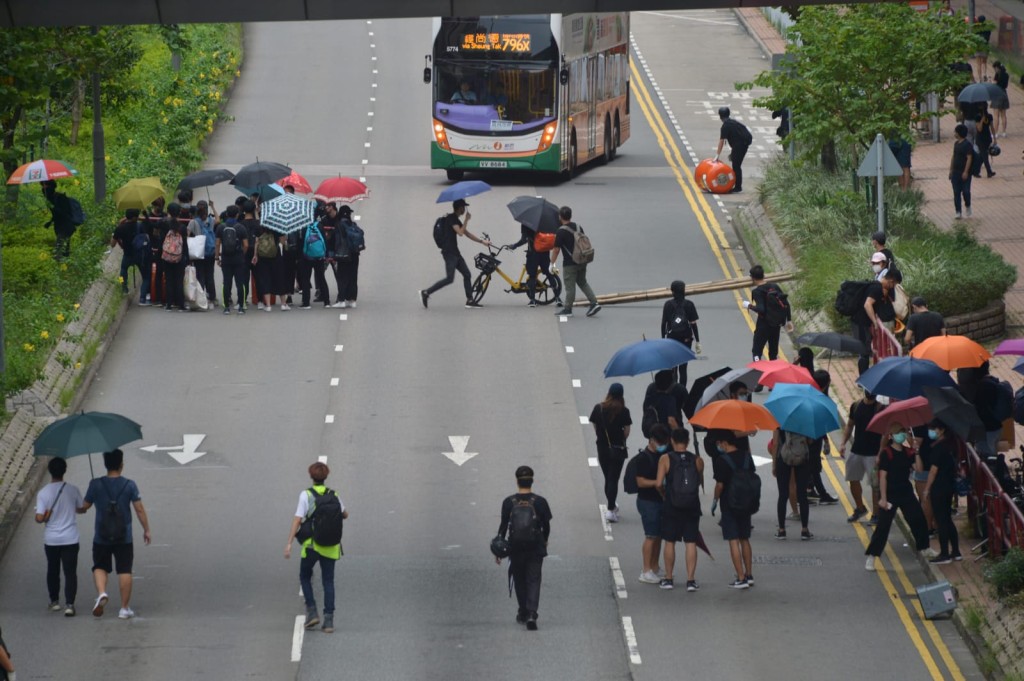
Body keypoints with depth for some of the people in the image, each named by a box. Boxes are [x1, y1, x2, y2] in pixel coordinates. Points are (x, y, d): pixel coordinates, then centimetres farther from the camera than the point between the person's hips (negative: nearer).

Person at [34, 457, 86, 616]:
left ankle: (54, 601, 30)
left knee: (52, 570, 19)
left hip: (51, 539, 0)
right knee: (70, 572, 1)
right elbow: (82, 508, 8)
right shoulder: (72, 490, -7)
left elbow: (39, 518, -16)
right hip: (70, 538, 0)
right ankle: (69, 604, -10)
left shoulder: (43, 493, -12)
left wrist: (47, 515, 5)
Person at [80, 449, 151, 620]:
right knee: (124, 571, 7)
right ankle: (125, 608, 10)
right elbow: (139, 509, -5)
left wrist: (80, 509, 24)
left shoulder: (96, 484, -7)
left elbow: (85, 506, 1)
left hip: (101, 537, 0)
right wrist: (146, 530, 5)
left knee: (100, 567, 15)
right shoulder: (129, 485, -7)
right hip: (124, 538, 0)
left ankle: (101, 593, -13)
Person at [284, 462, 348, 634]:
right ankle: (329, 620, 1)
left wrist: (289, 543, -16)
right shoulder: (334, 495, 1)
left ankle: (312, 611, 5)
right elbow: (345, 515, 17)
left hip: (311, 544, -3)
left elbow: (297, 520, -15)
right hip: (331, 546, 3)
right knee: (328, 581, 8)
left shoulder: (306, 495, -10)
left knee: (305, 576, 18)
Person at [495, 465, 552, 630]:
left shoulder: (509, 502, -6)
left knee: (519, 580, 17)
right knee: (533, 580, 2)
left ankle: (523, 613, 27)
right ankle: (531, 614, -15)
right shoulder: (540, 502, -6)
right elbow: (546, 525, 1)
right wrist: (545, 541, 22)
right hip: (535, 548, -1)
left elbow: (503, 526, -4)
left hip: (515, 548, 1)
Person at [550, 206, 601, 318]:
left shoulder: (561, 232, -15)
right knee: (582, 282, 18)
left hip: (570, 263, -7)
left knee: (569, 286, 2)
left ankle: (568, 309, 10)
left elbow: (556, 249, -13)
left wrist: (552, 263, -3)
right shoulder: (578, 227, 6)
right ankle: (594, 303, 8)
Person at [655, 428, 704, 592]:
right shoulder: (697, 460, -2)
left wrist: (659, 487, 8)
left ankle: (668, 578, 16)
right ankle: (691, 580, 0)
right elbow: (701, 483, 2)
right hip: (692, 506, 1)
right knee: (691, 543, 4)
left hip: (671, 505, -1)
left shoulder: (665, 459, -8)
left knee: (669, 542, 10)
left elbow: (658, 483, -13)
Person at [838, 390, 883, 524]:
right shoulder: (856, 406, 6)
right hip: (856, 451, 5)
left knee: (875, 484, -2)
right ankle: (860, 508, 31)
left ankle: (876, 514, 7)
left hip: (873, 453, -5)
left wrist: (880, 454, -19)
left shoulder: (880, 409, -9)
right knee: (853, 480, 11)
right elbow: (849, 425, 15)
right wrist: (843, 443, 3)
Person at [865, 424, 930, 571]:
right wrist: (883, 498, -18)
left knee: (919, 520, 10)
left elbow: (918, 468, -4)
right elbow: (883, 476, -14)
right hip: (890, 494, -6)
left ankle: (924, 548, 29)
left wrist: (915, 452, -12)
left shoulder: (908, 452, 5)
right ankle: (871, 557, -2)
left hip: (906, 492, 6)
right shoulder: (886, 453, -12)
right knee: (883, 525, -7)